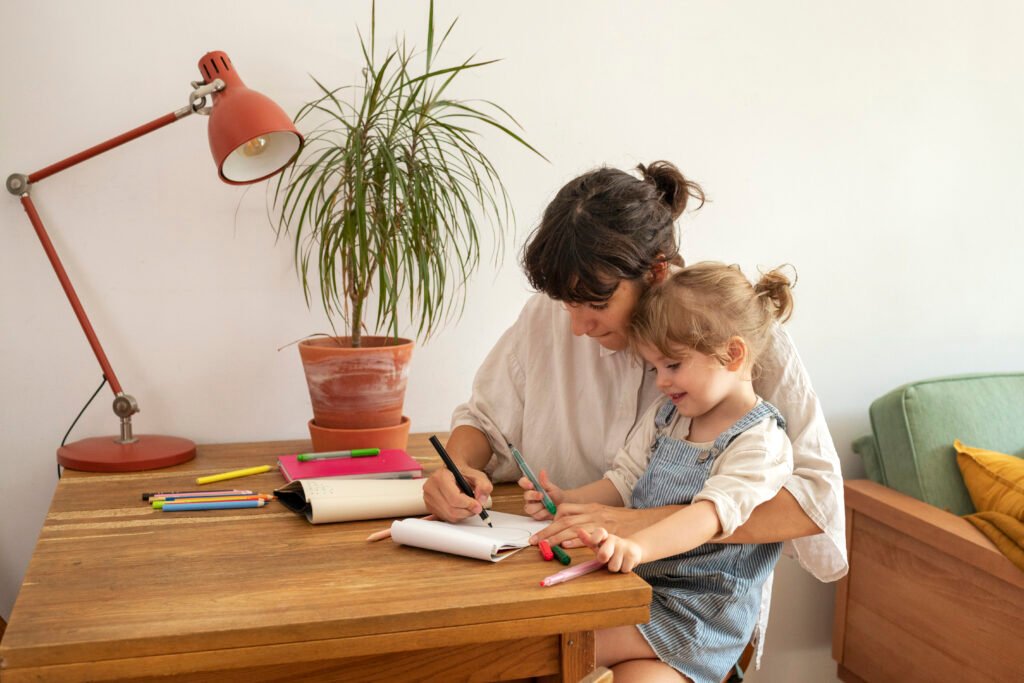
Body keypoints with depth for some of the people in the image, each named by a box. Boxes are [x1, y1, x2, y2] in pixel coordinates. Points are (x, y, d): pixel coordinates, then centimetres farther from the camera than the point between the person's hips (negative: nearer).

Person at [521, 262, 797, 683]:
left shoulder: (762, 443, -13)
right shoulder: (666, 416, 11)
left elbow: (713, 511, -28)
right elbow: (624, 481, 15)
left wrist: (637, 546, -45)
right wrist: (566, 501, -4)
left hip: (700, 611, -6)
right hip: (636, 583, 7)